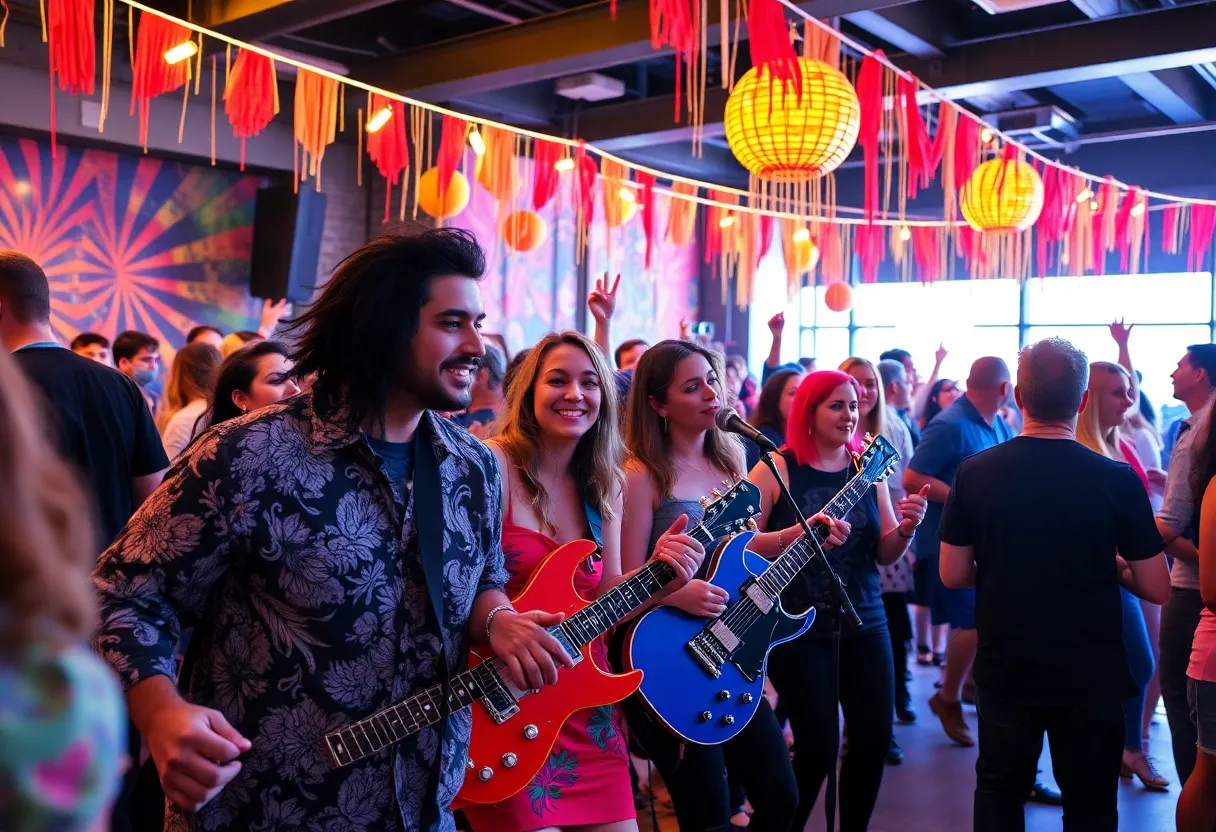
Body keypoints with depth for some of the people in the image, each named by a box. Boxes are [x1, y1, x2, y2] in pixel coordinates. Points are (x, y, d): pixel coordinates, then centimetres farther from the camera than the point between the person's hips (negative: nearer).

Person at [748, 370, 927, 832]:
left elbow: (884, 555, 8)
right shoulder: (776, 469, -7)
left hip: (864, 624, 5)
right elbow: (743, 546, -11)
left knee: (875, 738, 4)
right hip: (797, 630, -5)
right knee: (819, 748, -5)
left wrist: (905, 529, -12)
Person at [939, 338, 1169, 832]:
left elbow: (953, 575, -3)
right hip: (1091, 675, -1)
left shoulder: (975, 473, -10)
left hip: (1005, 670, 1)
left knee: (999, 792, 20)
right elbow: (1156, 589, -8)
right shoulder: (1118, 480, -14)